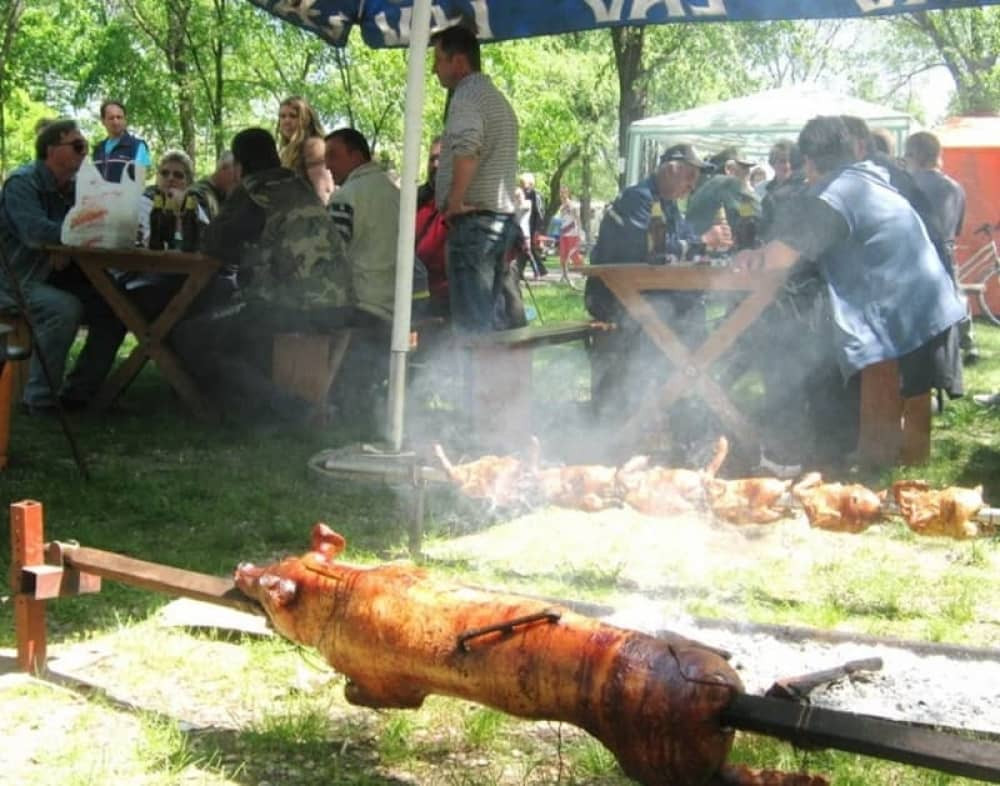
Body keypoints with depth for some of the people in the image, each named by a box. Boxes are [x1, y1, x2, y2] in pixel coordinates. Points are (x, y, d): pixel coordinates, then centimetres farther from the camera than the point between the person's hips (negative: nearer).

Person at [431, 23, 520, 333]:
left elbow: (466, 150, -26)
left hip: (474, 217, -10)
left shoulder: (467, 95, -9)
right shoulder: (497, 97, 22)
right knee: (491, 315, 11)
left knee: (472, 319, -11)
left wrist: (455, 202, -19)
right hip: (503, 213, 10)